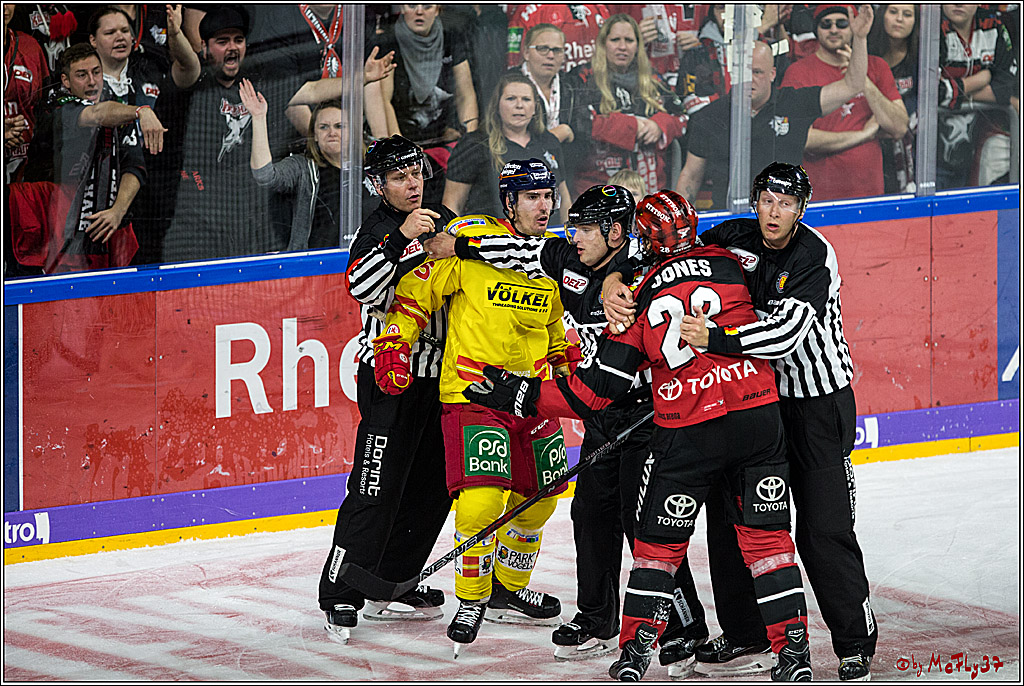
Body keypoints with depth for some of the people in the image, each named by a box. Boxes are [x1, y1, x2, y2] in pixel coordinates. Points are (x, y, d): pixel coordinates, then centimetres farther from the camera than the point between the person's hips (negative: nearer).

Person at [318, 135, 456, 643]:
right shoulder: (376, 233, -10)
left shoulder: (443, 221, 11)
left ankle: (390, 586, 22)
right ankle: (340, 597, -9)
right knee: (377, 488, -12)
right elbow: (360, 285, -29)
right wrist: (400, 240, -37)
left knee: (433, 486, 11)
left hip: (438, 374, 7)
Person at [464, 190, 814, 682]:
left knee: (659, 540, 14)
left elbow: (596, 388, 1)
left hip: (685, 435, -2)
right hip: (757, 415, 2)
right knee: (765, 535, 10)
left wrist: (517, 396, 9)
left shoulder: (642, 296, 2)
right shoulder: (730, 263, 6)